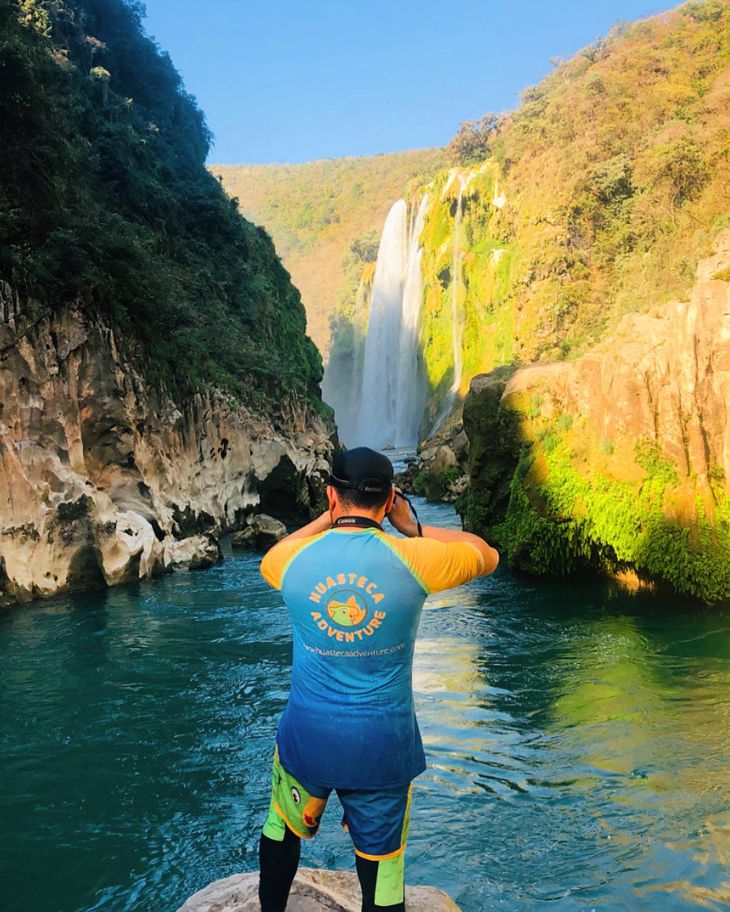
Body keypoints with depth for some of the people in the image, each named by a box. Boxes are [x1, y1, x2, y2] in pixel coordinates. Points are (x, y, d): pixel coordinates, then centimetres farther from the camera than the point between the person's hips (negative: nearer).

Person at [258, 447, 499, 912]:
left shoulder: (293, 558, -9)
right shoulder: (413, 559, -14)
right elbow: (487, 555, 5)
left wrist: (327, 520, 14)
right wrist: (413, 527, 5)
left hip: (307, 734, 2)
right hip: (383, 742, -1)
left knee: (282, 831, 27)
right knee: (381, 867, 13)